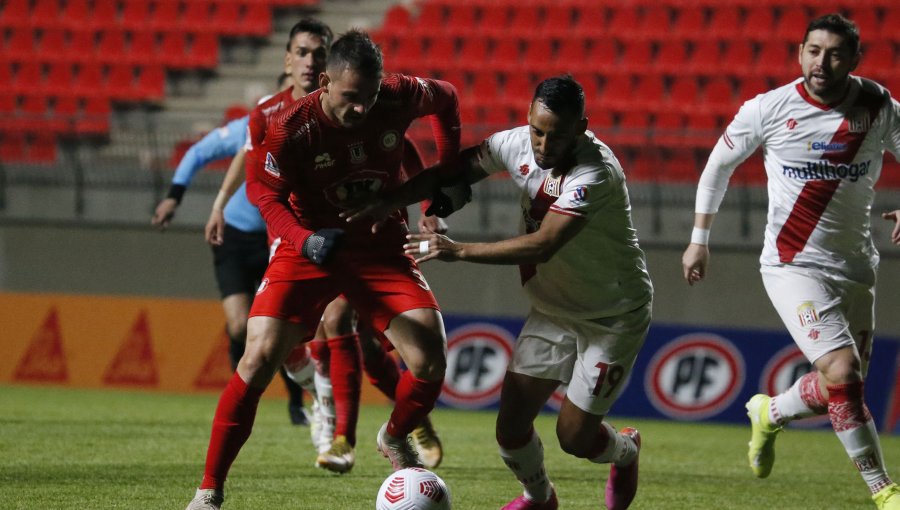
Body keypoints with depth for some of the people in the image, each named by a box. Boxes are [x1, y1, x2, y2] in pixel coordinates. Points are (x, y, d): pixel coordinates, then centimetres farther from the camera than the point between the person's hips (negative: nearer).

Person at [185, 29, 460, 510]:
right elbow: (263, 191, -10)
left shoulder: (398, 97, -16)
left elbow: (445, 98, 7)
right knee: (258, 359, -16)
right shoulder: (288, 127, -23)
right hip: (308, 248, -2)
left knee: (431, 358, -11)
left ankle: (395, 439, 24)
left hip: (380, 248, 2)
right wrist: (305, 240, -26)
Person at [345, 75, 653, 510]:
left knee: (573, 436, -3)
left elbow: (542, 245, -40)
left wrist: (459, 251, -41)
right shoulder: (517, 144, -13)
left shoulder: (595, 173, -33)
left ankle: (626, 450, 34)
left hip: (614, 317, -6)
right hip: (553, 309, 6)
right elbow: (456, 170, 3)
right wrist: (387, 202, -7)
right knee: (511, 426, -2)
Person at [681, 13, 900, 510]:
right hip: (793, 265, -4)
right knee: (842, 373, -19)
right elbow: (719, 164, 6)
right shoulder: (769, 109, -9)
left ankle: (769, 413, 41)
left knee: (836, 393, 9)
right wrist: (699, 240, 9)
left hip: (854, 267, 4)